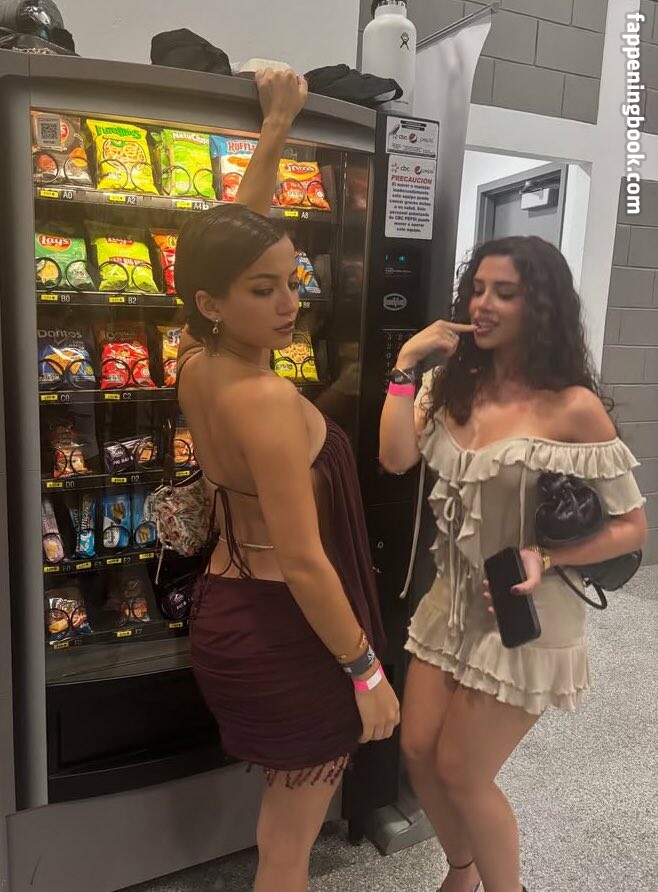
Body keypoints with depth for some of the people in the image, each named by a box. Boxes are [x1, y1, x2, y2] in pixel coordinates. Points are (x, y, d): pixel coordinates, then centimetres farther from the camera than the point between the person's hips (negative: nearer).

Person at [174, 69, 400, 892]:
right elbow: (305, 562, -24)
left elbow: (236, 236, 10)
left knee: (283, 810, 30)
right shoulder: (267, 400, -26)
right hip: (285, 630, -9)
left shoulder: (195, 363, -2)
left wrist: (275, 127, 10)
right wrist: (366, 671, -14)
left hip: (226, 613, 9)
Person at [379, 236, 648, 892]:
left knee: (462, 773, 7)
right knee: (418, 752, 15)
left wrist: (546, 561, -24)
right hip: (453, 600, 6)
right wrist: (406, 363, -15)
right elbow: (395, 458, -13)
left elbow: (631, 526, -11)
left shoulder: (573, 407, -16)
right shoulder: (455, 385, 2)